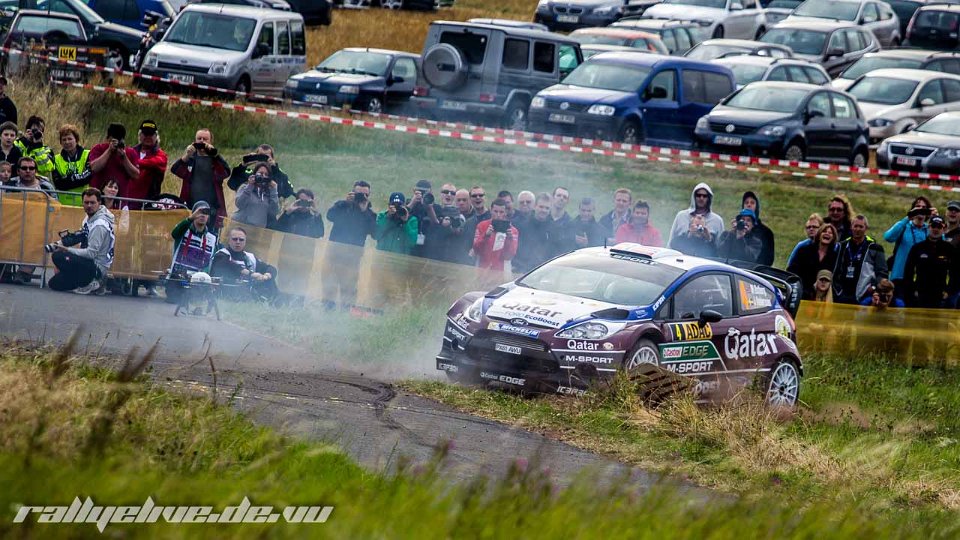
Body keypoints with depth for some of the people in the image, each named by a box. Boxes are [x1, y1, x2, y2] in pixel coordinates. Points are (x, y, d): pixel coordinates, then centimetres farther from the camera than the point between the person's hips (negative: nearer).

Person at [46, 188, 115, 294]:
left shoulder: (100, 225, -21)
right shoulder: (89, 218, 9)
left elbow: (91, 253, -23)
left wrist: (67, 250, -18)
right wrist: (62, 243, 0)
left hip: (97, 268, -10)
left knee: (58, 256, -26)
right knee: (54, 283, 13)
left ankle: (89, 284, -15)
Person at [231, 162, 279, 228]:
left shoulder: (269, 193, 9)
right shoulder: (245, 188, 7)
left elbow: (274, 212, -2)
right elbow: (239, 205, -8)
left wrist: (273, 191, -3)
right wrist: (249, 186, -11)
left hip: (259, 228, 1)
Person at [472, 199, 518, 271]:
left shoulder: (512, 230, 1)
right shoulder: (482, 226, 4)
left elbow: (509, 256, -3)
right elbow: (476, 250, -4)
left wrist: (510, 239, -18)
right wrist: (486, 236, -18)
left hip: (501, 271, 0)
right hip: (482, 270, 0)